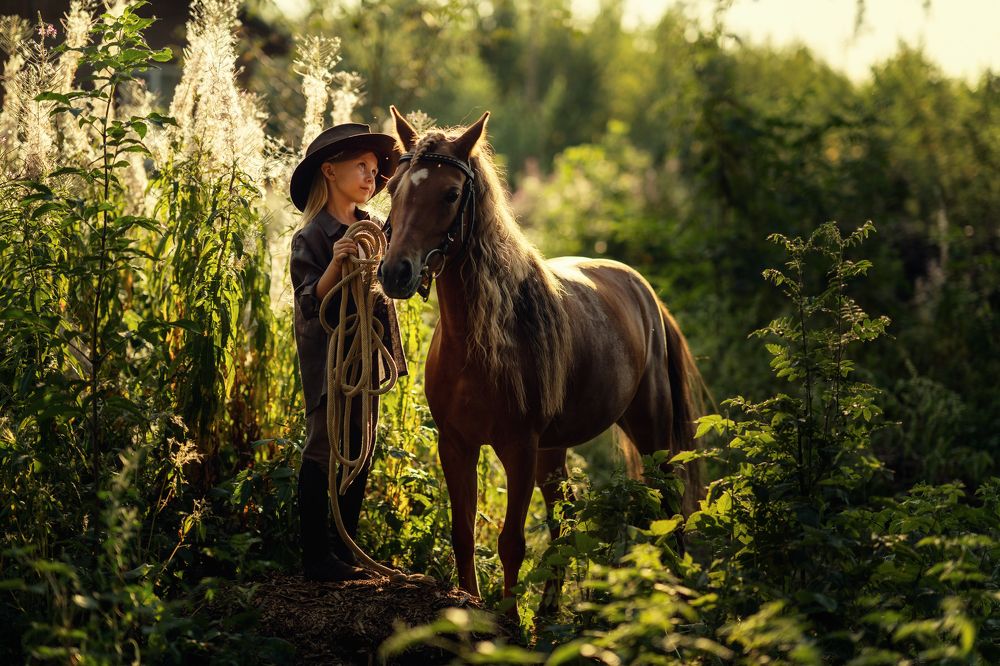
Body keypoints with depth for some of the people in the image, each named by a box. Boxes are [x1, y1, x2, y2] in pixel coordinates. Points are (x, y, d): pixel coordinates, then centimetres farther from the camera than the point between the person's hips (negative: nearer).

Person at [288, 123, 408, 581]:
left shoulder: (374, 230, 10)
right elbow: (311, 303, -16)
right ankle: (316, 557, 3)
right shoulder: (311, 238, -10)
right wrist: (336, 263, -30)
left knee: (360, 456, 10)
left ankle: (345, 551, 19)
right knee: (323, 455, -3)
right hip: (329, 358, -7)